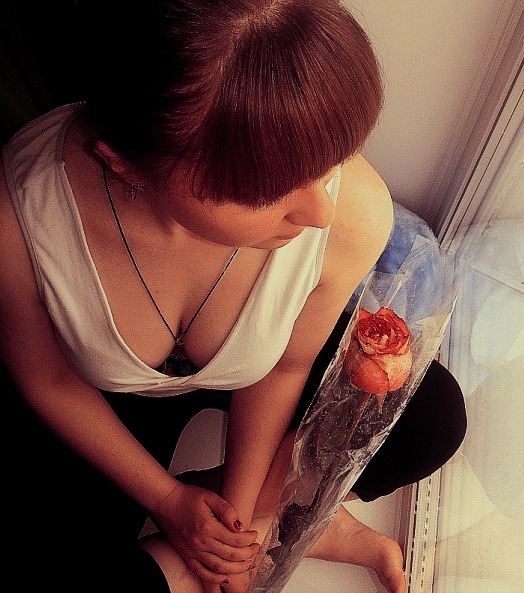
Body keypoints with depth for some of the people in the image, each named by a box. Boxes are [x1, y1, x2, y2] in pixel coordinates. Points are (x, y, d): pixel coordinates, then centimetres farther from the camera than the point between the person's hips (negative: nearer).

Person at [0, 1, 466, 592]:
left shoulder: (357, 210, -34)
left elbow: (285, 366, -14)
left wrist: (236, 508, -11)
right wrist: (169, 502, -13)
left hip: (242, 378, 2)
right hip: (111, 397, 0)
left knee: (434, 416, -11)